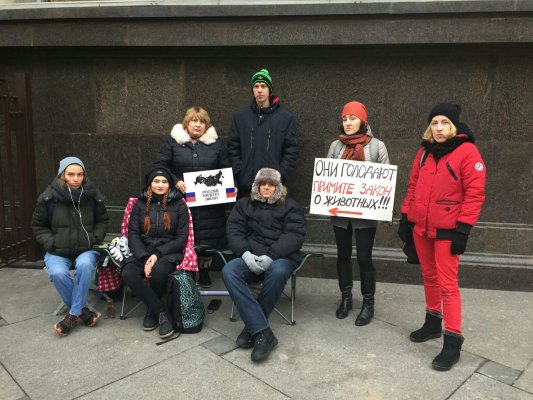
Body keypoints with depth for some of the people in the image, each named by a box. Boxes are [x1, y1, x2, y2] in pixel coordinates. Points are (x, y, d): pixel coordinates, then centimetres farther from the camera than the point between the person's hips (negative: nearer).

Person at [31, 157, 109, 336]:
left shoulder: (92, 195, -1)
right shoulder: (48, 197, -4)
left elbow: (102, 220, 14)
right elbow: (38, 225, 9)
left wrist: (94, 238, -1)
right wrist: (52, 243, -5)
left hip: (86, 249, 0)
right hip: (58, 252, 0)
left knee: (84, 264, -34)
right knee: (58, 273, -31)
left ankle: (74, 313, -17)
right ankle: (82, 310, -8)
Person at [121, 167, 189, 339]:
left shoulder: (179, 205, 5)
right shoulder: (140, 205, 11)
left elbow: (182, 238, 0)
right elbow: (133, 235, 4)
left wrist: (158, 254, -14)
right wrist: (145, 258, -14)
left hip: (168, 253, -2)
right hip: (142, 252, 2)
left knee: (159, 270, -36)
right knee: (128, 273, -30)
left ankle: (151, 310, -7)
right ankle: (161, 313, -18)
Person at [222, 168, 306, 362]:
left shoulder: (291, 206, 13)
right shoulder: (243, 204, 20)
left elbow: (294, 235, -2)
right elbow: (234, 231, 8)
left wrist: (271, 256, -18)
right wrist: (245, 254, -13)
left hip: (281, 257, -2)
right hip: (250, 257, 2)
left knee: (277, 272, -38)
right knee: (229, 271, -29)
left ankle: (252, 327, -19)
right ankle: (262, 331, -31)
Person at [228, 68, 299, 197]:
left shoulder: (285, 117, 3)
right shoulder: (240, 116, 8)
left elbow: (291, 150, 1)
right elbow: (233, 148, 6)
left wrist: (281, 175, -8)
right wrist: (240, 174, -4)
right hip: (246, 184, 1)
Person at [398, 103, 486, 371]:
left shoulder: (467, 152, -10)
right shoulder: (424, 152, 9)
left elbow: (474, 193, -13)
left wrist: (463, 229, -16)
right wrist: (406, 217, 10)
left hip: (447, 230, -6)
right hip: (420, 227, 6)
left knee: (447, 284, -4)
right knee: (429, 277, 17)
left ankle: (453, 341, 6)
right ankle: (433, 322, 33)